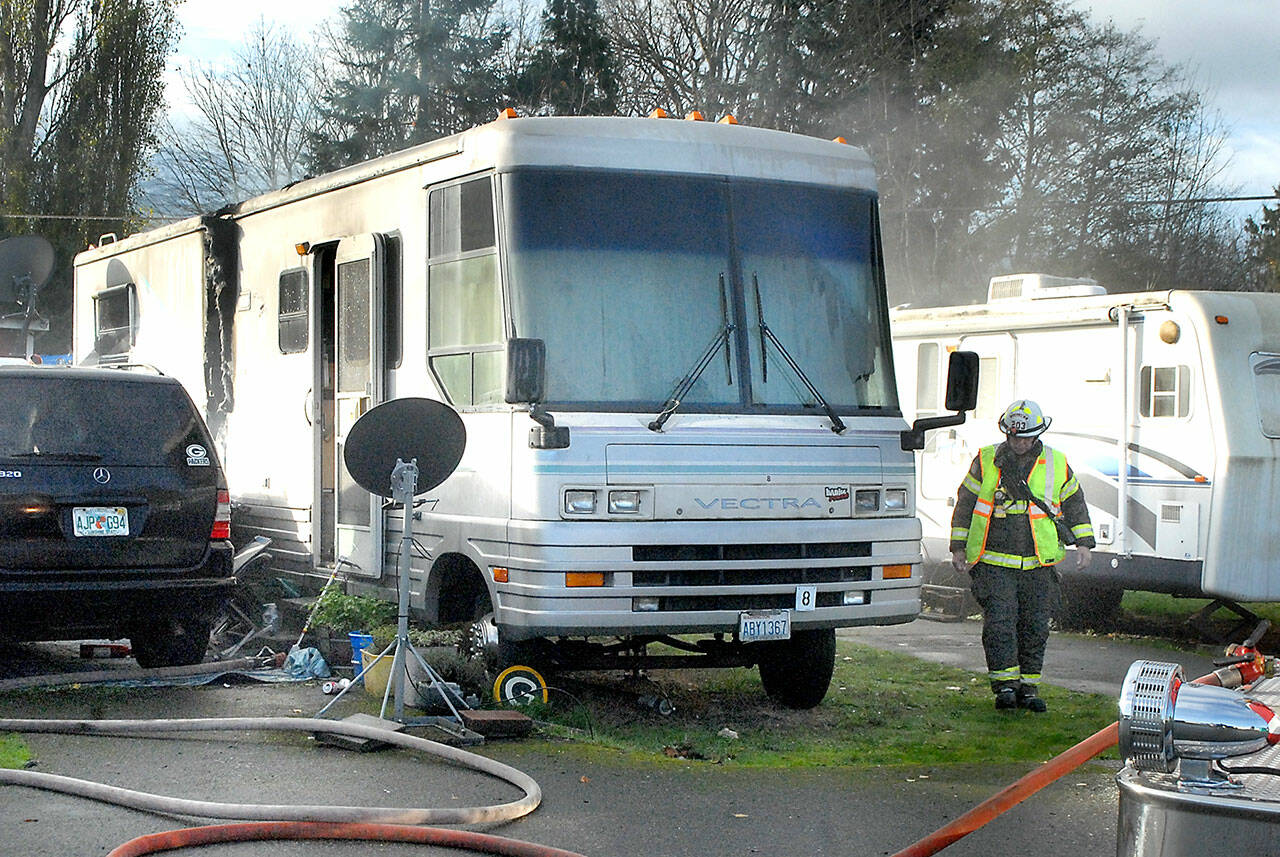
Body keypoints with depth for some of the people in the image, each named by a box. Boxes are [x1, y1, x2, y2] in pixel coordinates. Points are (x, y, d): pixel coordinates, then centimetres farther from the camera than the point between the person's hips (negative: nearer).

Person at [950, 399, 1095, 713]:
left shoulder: (1056, 464, 7)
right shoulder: (986, 461, 3)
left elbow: (1074, 503, 17)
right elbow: (965, 503, 9)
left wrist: (1083, 543, 8)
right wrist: (959, 546, 7)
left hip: (1039, 564, 2)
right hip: (994, 562, -2)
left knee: (1035, 627, 4)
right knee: (999, 622, -10)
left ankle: (1028, 687, 14)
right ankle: (1005, 685, -3)